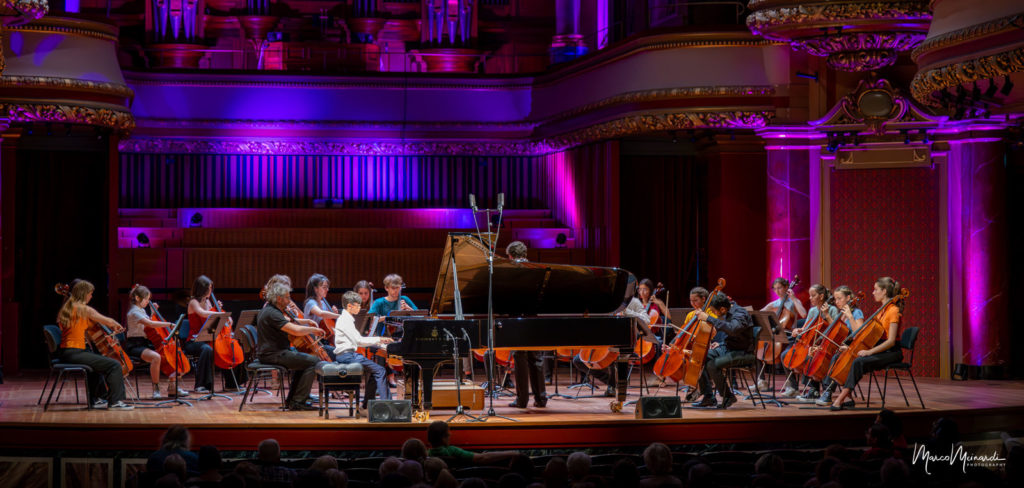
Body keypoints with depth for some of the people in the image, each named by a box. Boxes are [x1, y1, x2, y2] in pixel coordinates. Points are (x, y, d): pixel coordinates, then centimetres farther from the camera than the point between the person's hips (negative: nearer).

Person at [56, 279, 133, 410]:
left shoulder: (66, 308, 14)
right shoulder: (84, 309, -11)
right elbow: (109, 321, -9)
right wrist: (117, 326, 12)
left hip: (65, 353, 10)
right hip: (74, 353, -10)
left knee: (97, 361, 36)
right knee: (114, 365, -13)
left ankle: (94, 399, 39)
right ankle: (115, 402, -11)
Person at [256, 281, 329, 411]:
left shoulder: (266, 311, 14)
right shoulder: (272, 314, -19)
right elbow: (295, 330, -29)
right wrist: (313, 329, -13)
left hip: (267, 352, 11)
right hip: (273, 355, -11)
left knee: (302, 360, 26)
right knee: (313, 361, -13)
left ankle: (292, 398, 22)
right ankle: (298, 401, -12)